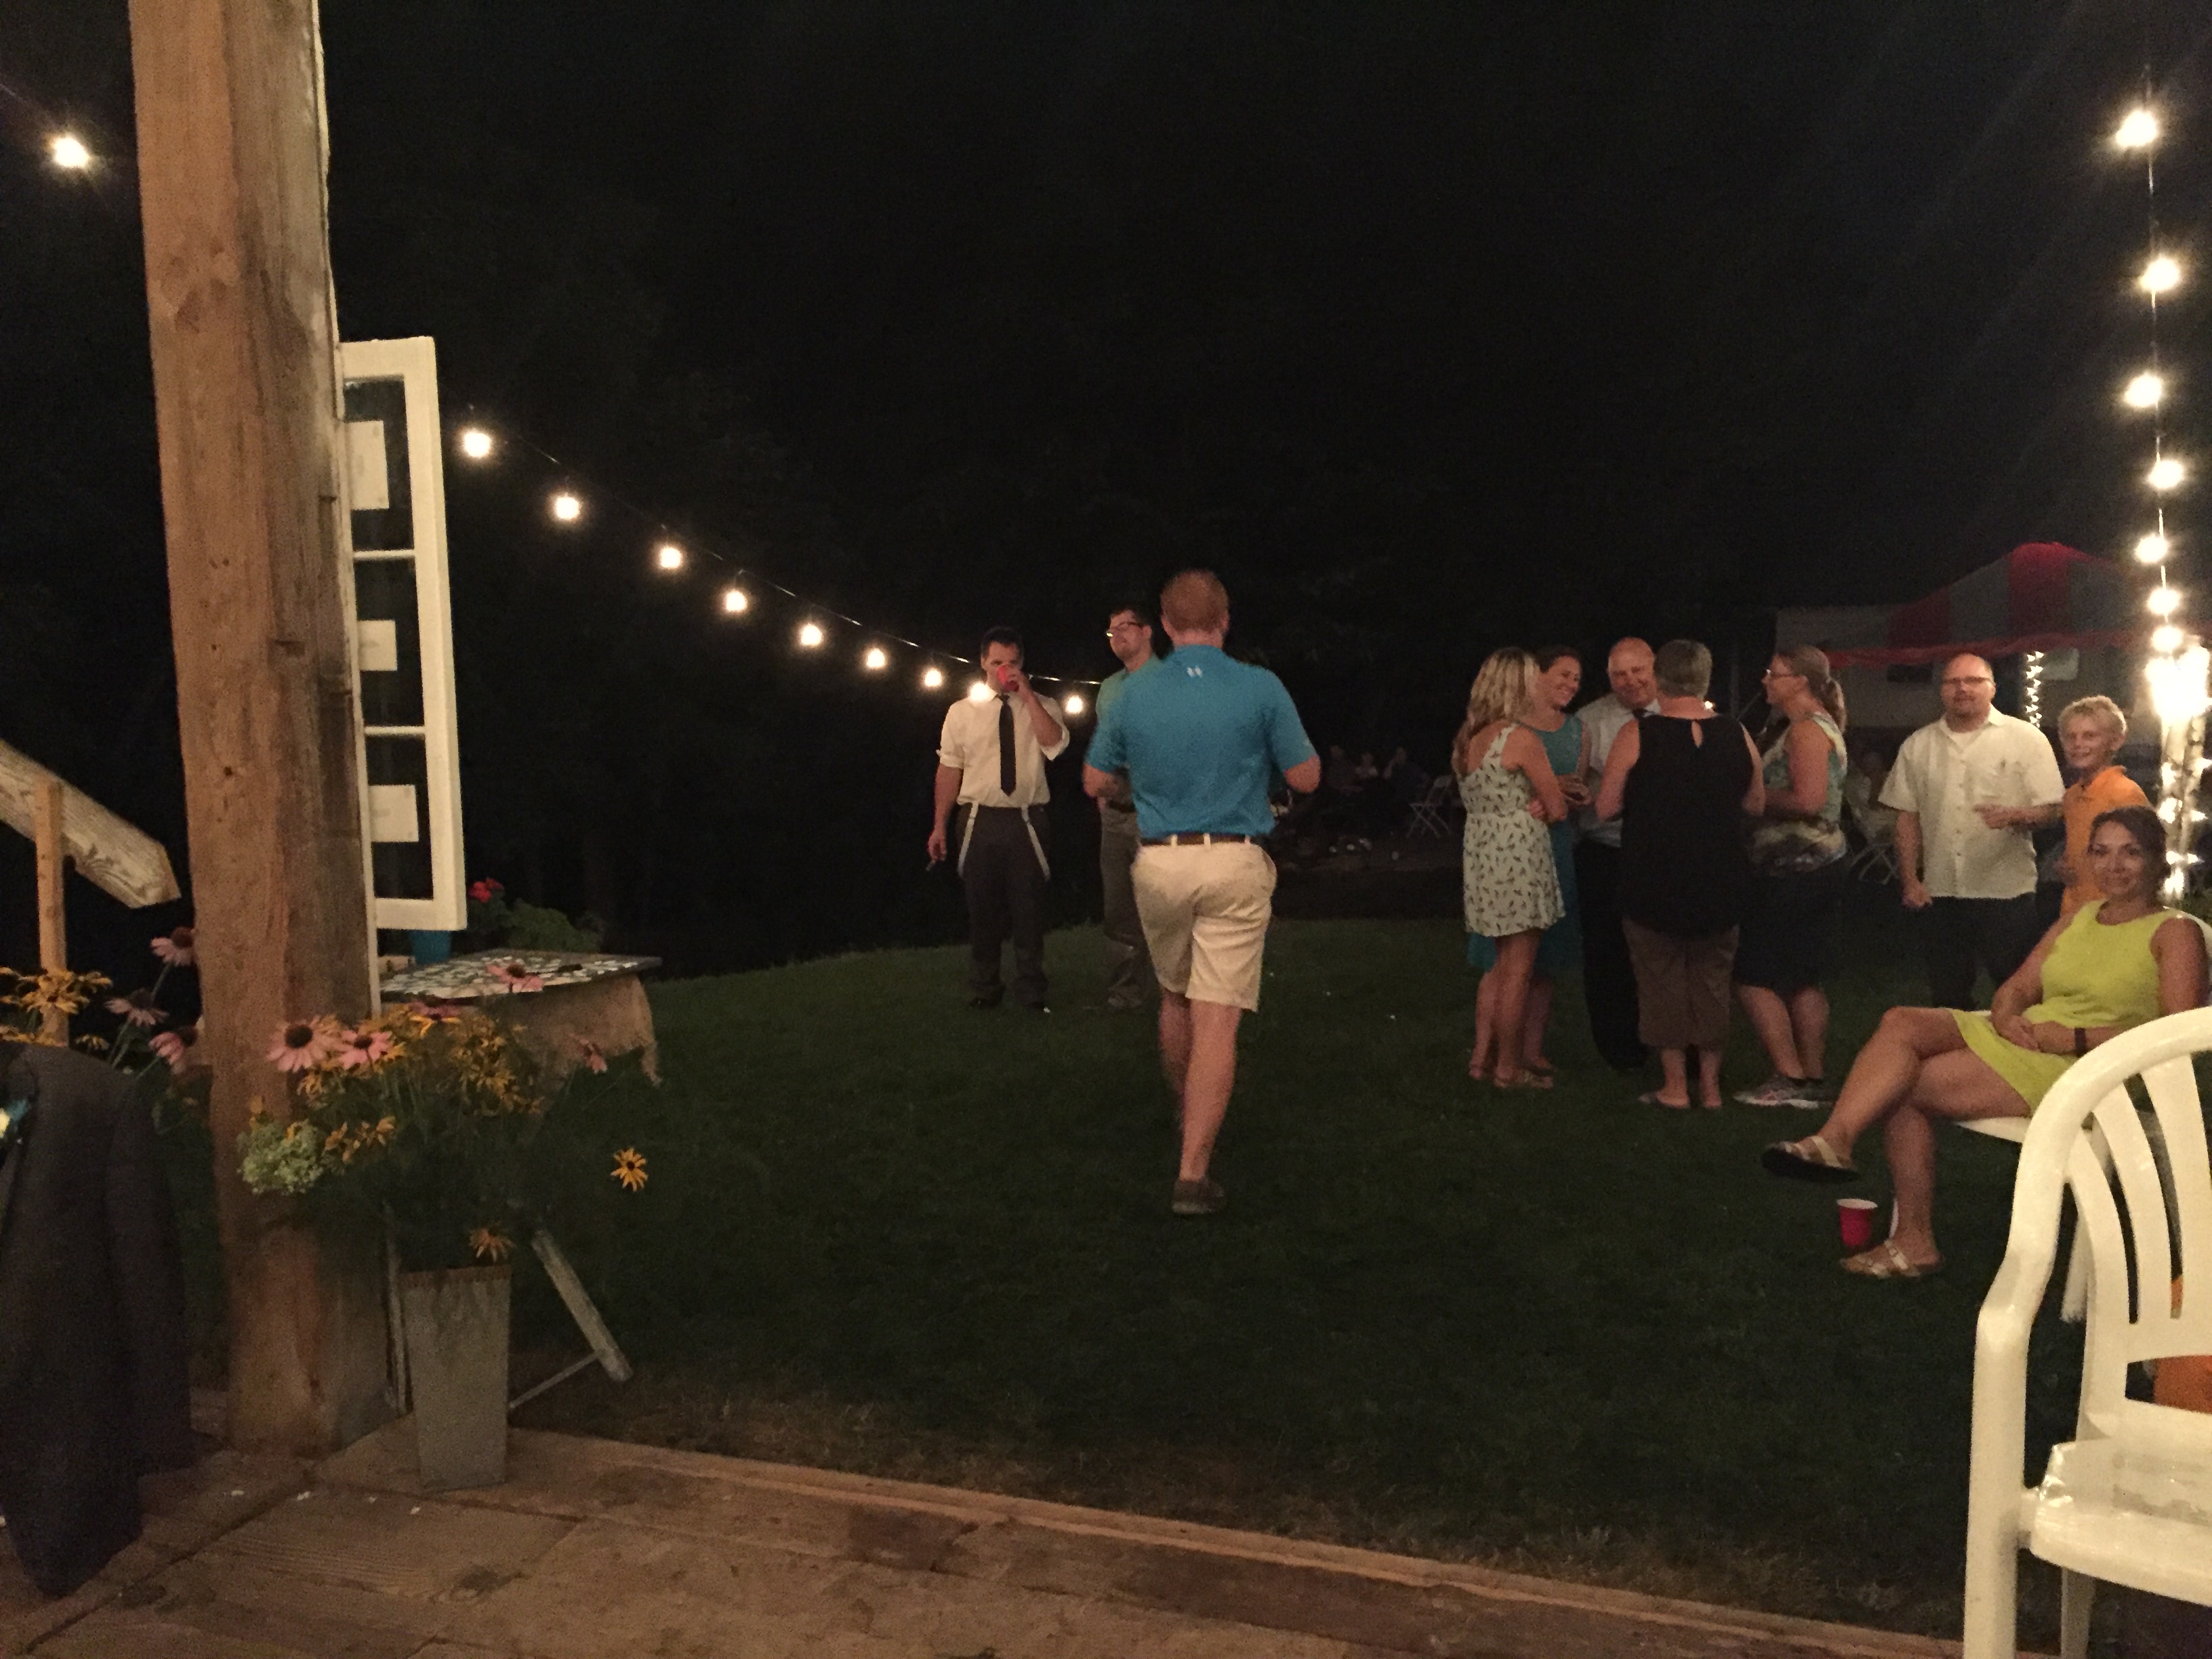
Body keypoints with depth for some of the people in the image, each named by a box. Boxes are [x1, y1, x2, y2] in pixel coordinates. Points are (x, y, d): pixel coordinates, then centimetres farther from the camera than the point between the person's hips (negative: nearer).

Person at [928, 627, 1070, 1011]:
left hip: (1028, 821, 0)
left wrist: (1027, 694, -17)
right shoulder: (962, 712, 6)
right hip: (980, 821, 1)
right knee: (982, 909, 10)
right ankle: (983, 990, 25)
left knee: (1029, 910, 6)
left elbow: (1055, 744, -17)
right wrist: (940, 826, 2)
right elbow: (949, 769, 5)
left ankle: (1031, 993, 20)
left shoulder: (1040, 708, 4)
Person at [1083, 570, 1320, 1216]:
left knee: (1175, 997, 24)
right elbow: (1306, 777, 0)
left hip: (1159, 863, 3)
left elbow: (1095, 781, 11)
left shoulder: (1134, 695, 1)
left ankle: (1188, 1115, 42)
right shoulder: (1261, 689, -6)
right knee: (1217, 1017, -3)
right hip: (1235, 864, -3)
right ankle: (1193, 1172, -7)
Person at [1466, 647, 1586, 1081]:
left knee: (1546, 960, 7)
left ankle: (1532, 1052, 14)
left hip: (1557, 846, 6)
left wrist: (1578, 793, -5)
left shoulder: (1576, 728, 16)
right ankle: (1484, 1054, -3)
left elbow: (1581, 786, 18)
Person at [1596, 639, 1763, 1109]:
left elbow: (1606, 807, -9)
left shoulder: (1636, 736, -13)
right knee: (1711, 982, 15)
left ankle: (1675, 1085, 14)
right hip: (1720, 886, 3)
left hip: (1654, 885, -3)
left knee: (1662, 980, 10)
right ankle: (1710, 1084, 20)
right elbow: (1757, 805, 8)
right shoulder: (1737, 736, -3)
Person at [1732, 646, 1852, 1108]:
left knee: (1754, 975, -5)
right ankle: (1814, 1079, 17)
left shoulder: (1807, 728, -14)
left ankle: (1789, 1078, -4)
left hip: (1797, 870, -10)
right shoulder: (1821, 725, 18)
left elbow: (1807, 799, -24)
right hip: (1818, 865, 10)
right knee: (1802, 980, 13)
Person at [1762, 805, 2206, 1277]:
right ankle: (1832, 1140, -30)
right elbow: (2015, 988, 18)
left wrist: (2076, 1038, -18)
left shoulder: (2174, 933, 2)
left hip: (2084, 1071, -6)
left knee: (1905, 1087, -22)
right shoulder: (2079, 918, 21)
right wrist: (2006, 1018, -6)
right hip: (2022, 1040, 7)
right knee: (1901, 1022, -21)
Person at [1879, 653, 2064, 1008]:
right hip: (1940, 894, 3)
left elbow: (2050, 808, -1)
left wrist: (2013, 815, -23)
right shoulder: (1918, 746, 11)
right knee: (1947, 999, 10)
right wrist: (1910, 881, 4)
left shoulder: (2026, 738, 2)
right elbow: (1907, 816, 11)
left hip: (2006, 890, -3)